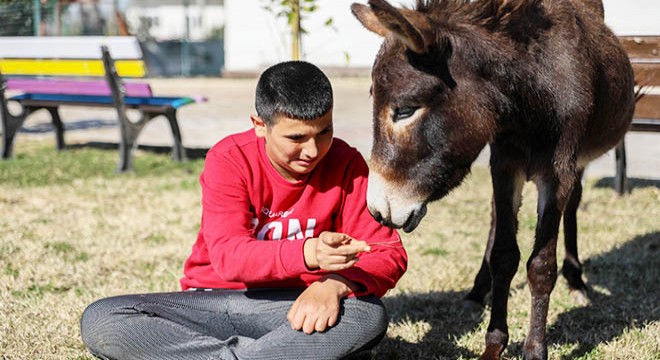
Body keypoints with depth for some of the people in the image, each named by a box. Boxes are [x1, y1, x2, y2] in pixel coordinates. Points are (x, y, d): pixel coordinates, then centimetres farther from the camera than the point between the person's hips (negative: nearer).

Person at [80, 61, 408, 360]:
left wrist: (336, 283, -32)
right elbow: (227, 256, -24)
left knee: (371, 315, -33)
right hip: (212, 301, 0)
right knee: (98, 321, -21)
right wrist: (308, 254, -44)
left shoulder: (346, 165, -6)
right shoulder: (229, 160, -11)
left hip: (294, 308, 0)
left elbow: (389, 254, -8)